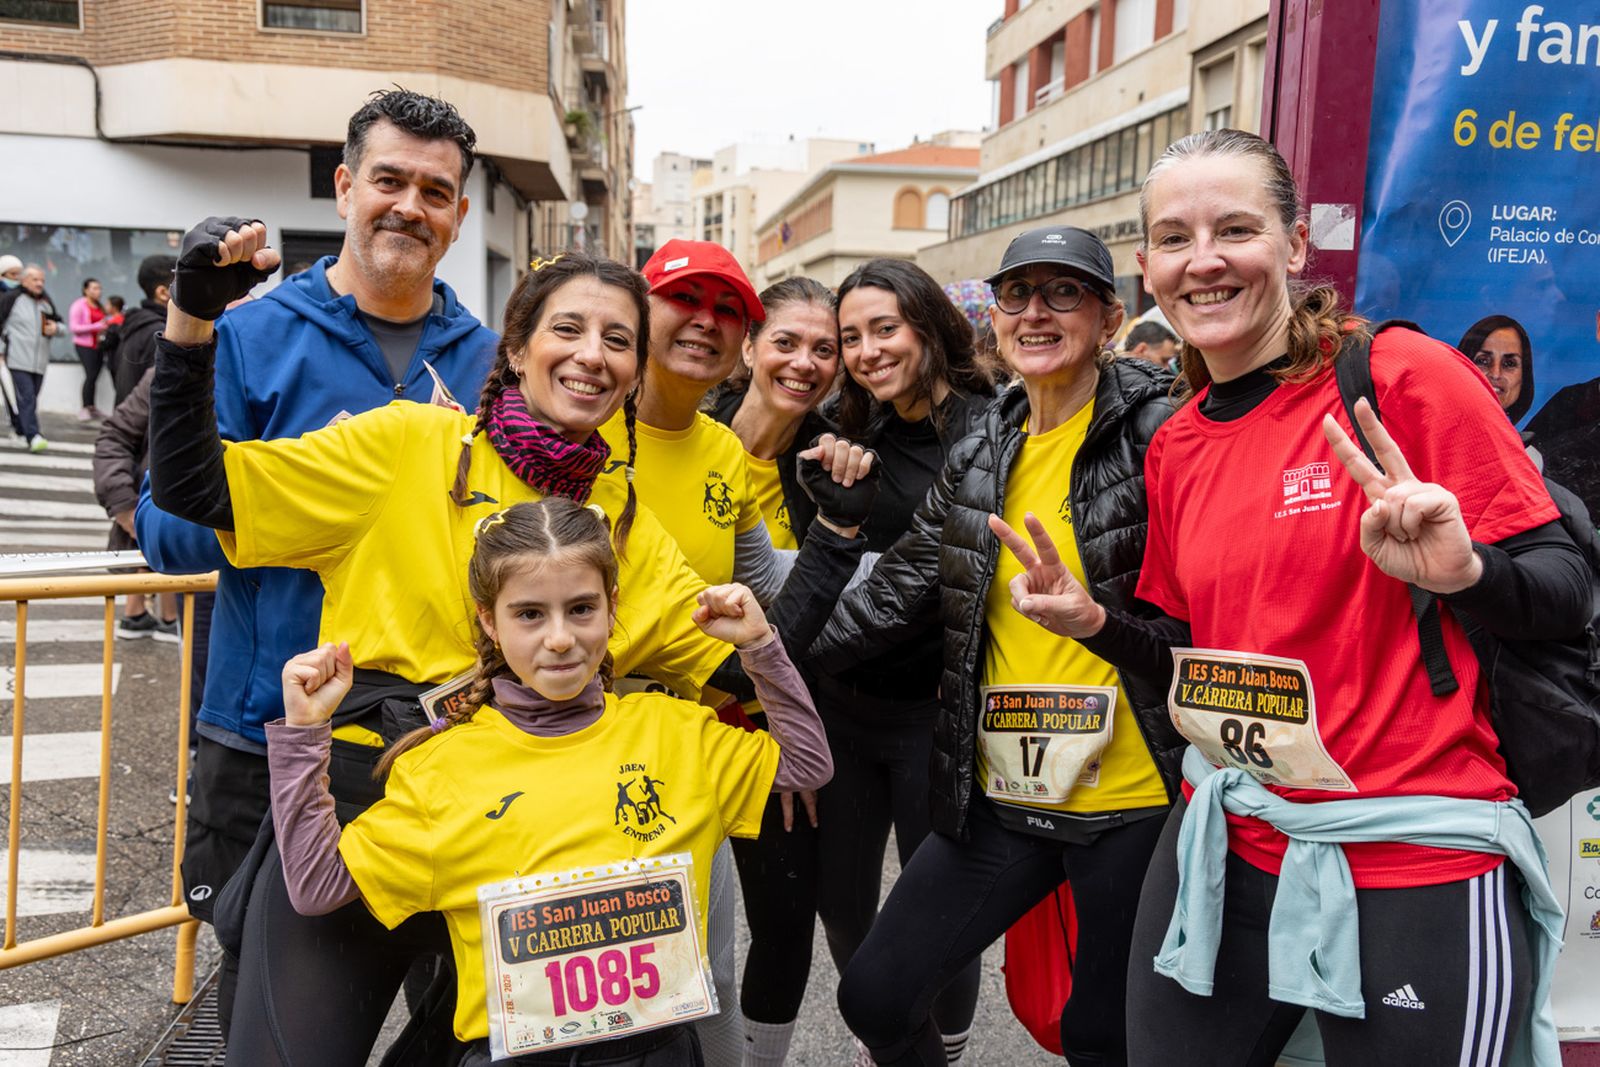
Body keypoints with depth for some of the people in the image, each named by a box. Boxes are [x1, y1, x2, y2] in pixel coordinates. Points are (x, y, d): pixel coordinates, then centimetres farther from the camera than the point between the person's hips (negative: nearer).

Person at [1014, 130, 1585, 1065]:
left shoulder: (1403, 377, -11)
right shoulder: (1176, 448, 6)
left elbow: (1567, 595, -9)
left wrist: (1462, 572, -28)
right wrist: (1095, 623, -1)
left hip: (1417, 864, -5)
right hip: (1227, 847, 6)